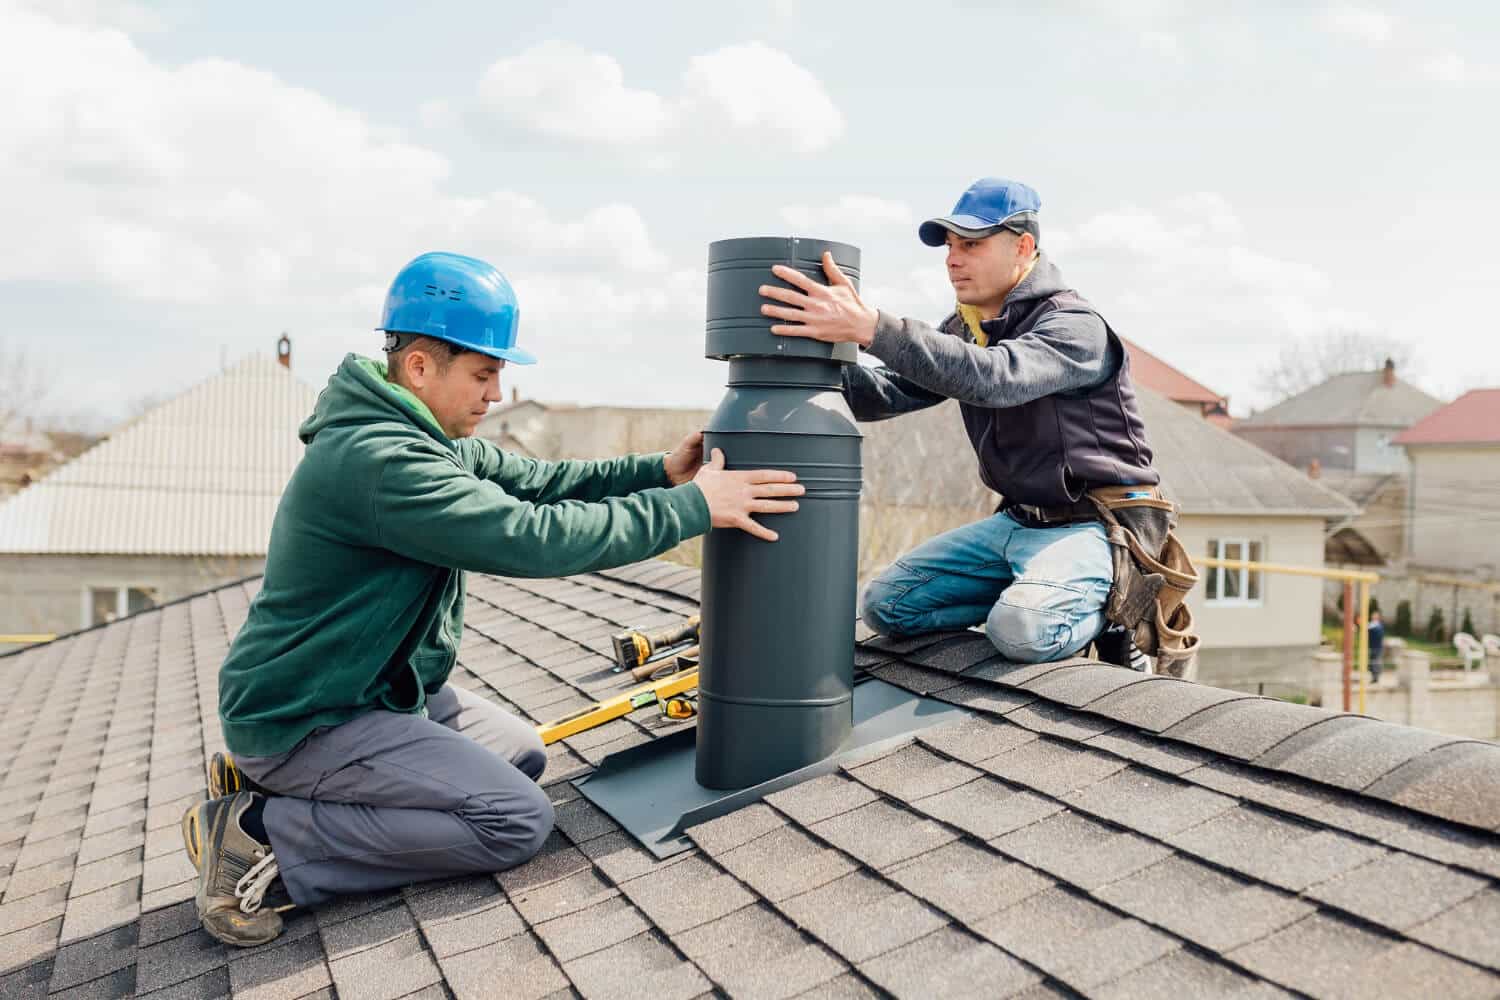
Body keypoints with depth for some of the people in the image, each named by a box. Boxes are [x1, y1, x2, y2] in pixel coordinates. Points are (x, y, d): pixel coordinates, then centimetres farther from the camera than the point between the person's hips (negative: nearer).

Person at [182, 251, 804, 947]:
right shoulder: (376, 460, -28)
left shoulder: (430, 439, 6)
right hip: (305, 720, -10)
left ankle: (279, 784, 12)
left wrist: (656, 472, -9)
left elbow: (535, 481, 3)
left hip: (379, 688, 10)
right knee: (518, 820, -14)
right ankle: (266, 834, -8)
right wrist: (691, 507, -27)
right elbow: (531, 537, -33)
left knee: (522, 756, 19)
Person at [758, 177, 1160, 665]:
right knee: (884, 603, -1)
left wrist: (869, 326, -45)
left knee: (1022, 630, -34)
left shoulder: (1074, 325, -17)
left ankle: (1109, 607, -1)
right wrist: (826, 347, -21)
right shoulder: (965, 329, 9)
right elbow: (886, 395, -1)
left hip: (1092, 524, -7)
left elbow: (994, 377, -38)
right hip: (1016, 521, 8)